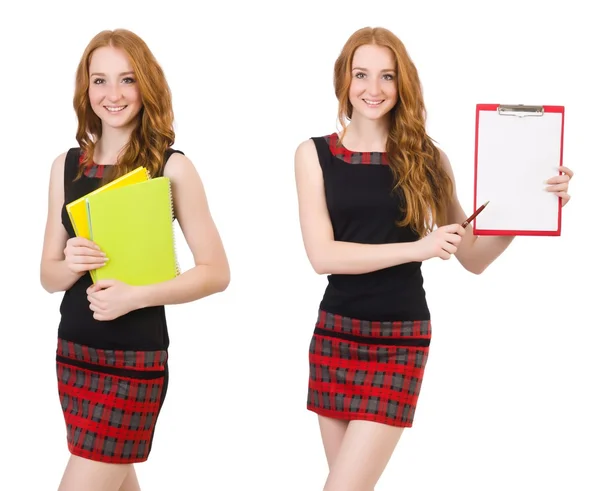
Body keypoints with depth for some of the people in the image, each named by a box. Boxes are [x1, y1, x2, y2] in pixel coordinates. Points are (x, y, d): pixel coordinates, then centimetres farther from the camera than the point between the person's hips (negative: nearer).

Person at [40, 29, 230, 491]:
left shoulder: (172, 167, -8)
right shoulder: (67, 166, 6)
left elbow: (216, 272, -8)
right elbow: (49, 275, 10)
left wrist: (137, 296, -20)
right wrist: (72, 265, -13)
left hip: (135, 358, -5)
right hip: (73, 351, 5)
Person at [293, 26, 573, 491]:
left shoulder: (426, 159, 1)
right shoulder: (315, 154, 1)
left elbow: (473, 257, 6)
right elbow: (322, 255, -10)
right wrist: (416, 248, -19)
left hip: (401, 339, -2)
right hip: (336, 334, 2)